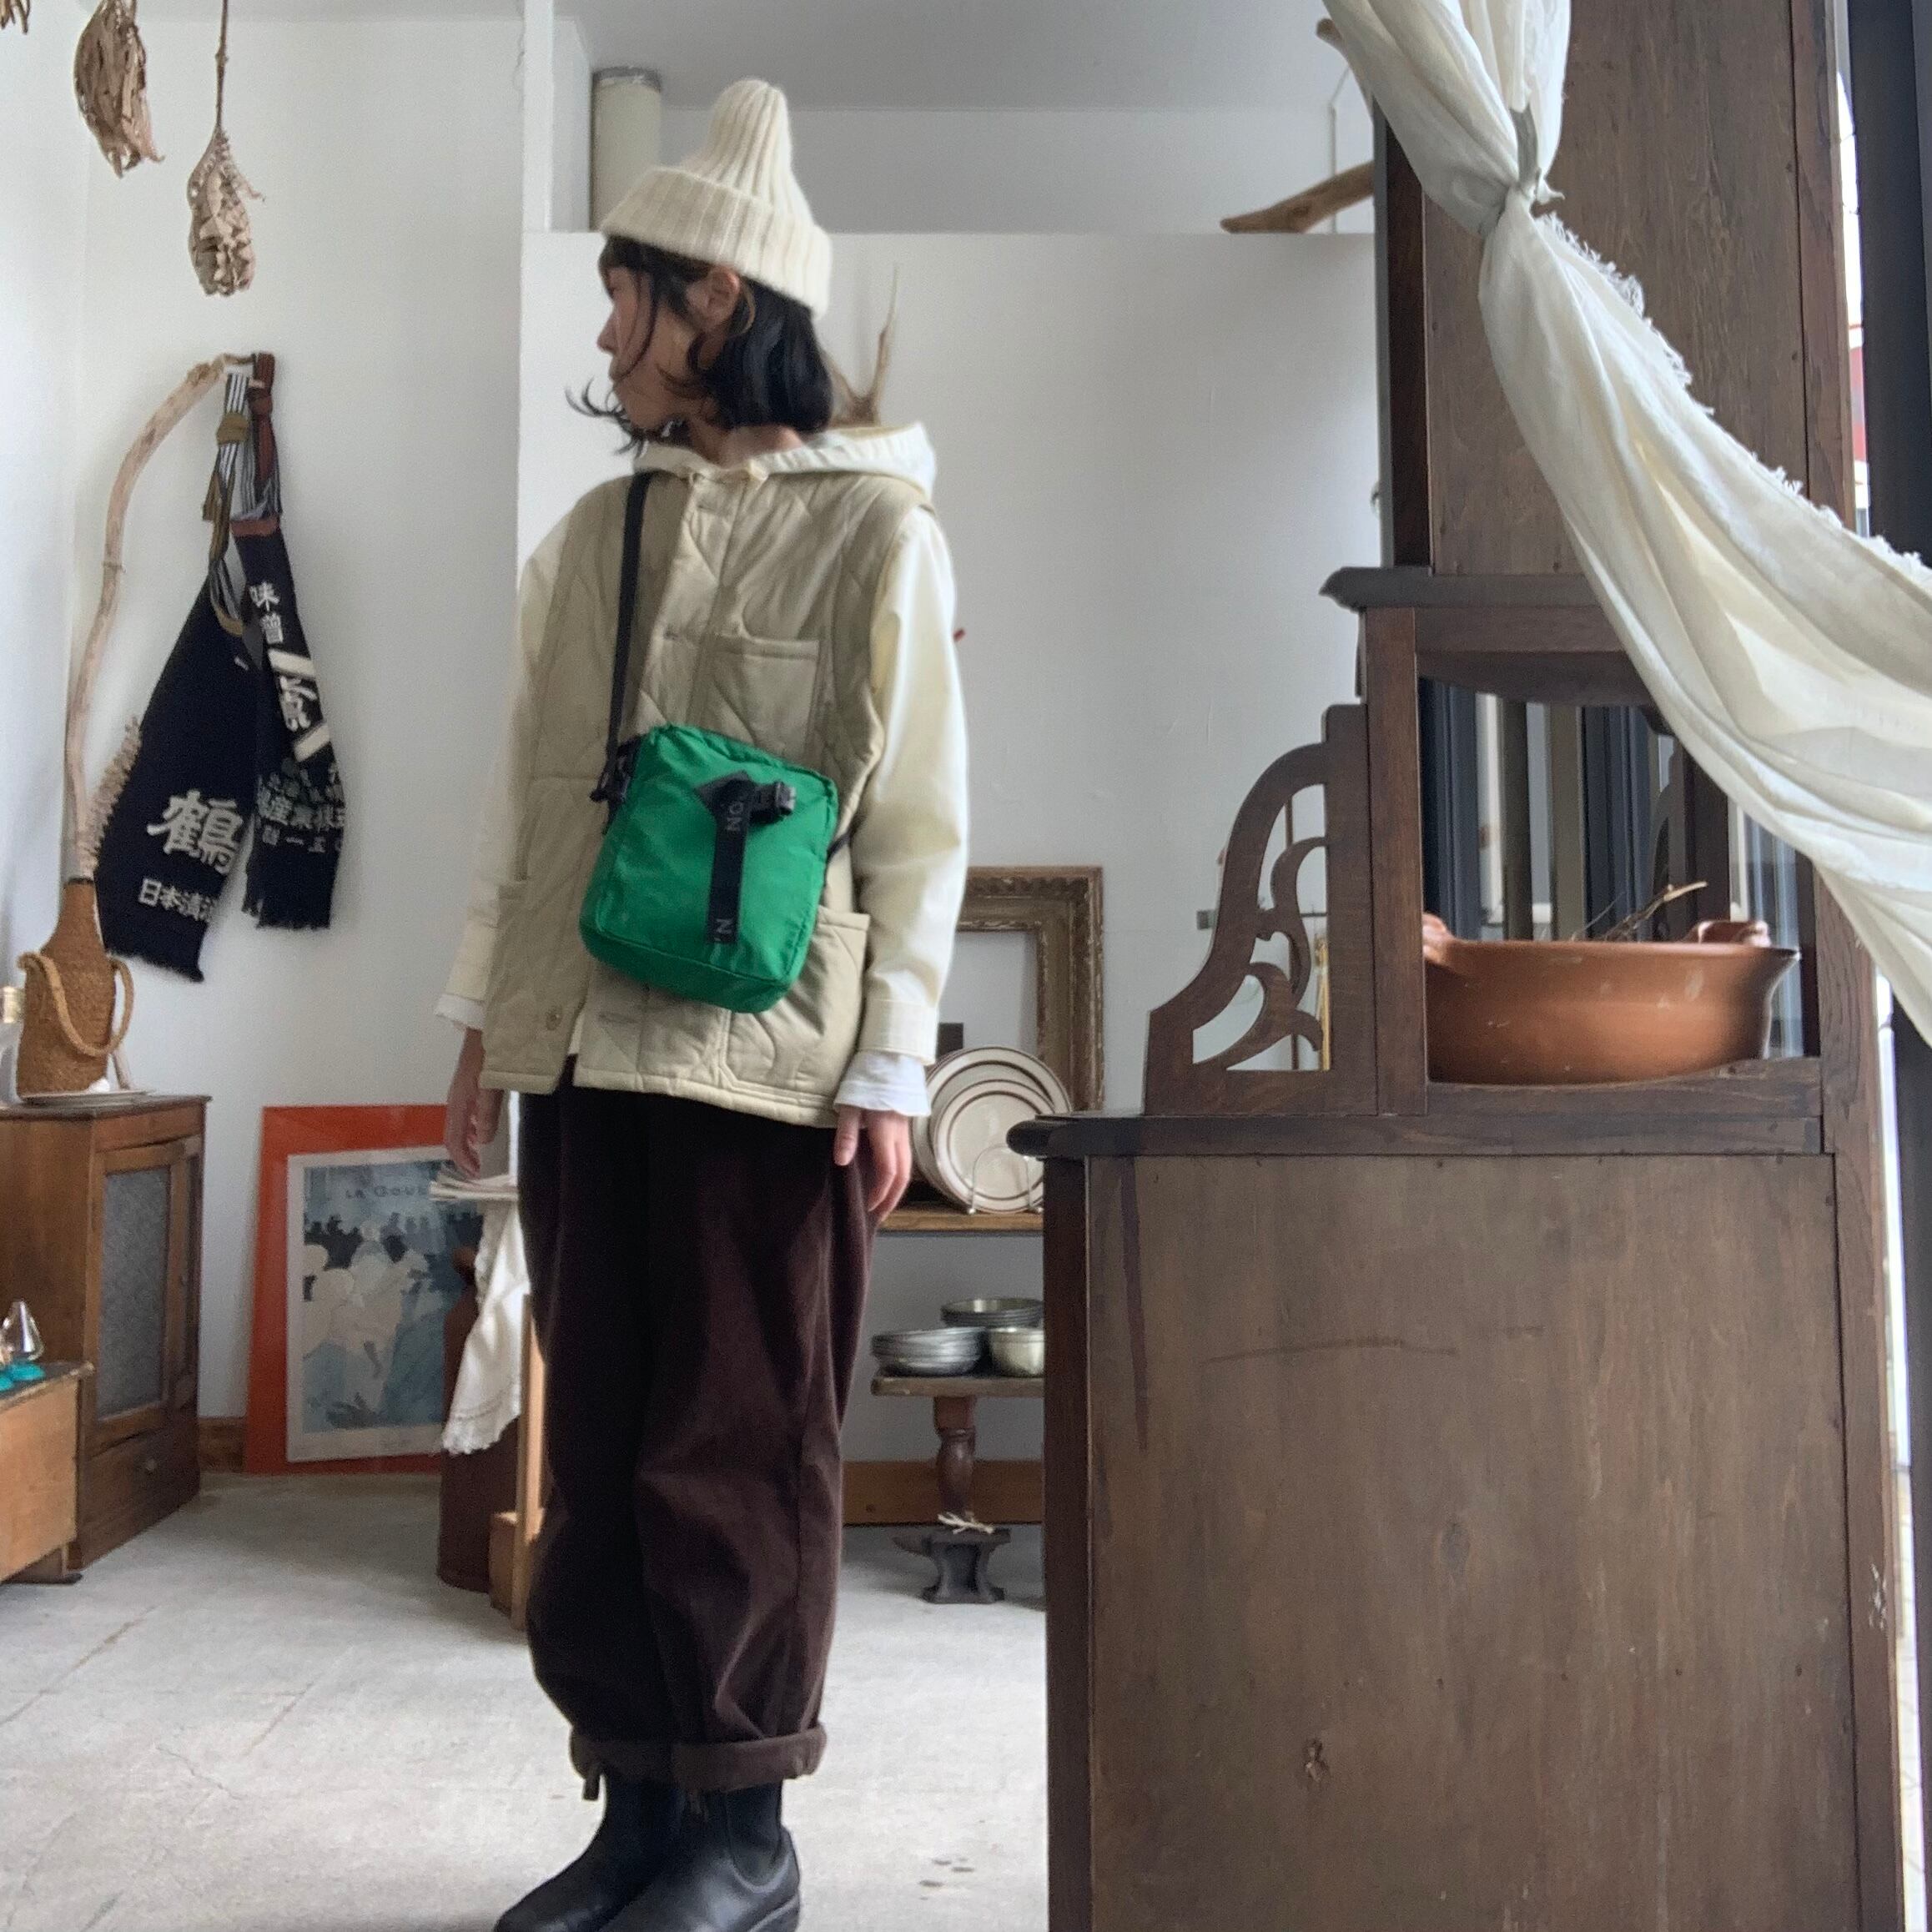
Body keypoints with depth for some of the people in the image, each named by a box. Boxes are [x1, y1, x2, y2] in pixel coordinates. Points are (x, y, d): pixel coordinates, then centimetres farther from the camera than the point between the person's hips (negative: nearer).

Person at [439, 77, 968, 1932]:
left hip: (767, 1060, -5)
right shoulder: (594, 532, 15)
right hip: (588, 1048, 6)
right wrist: (488, 1012, 13)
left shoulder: (874, 527, -1)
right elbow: (528, 793, 17)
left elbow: (917, 823, -6)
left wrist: (887, 1072, -11)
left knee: (742, 1445, 2)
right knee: (598, 1436, 9)